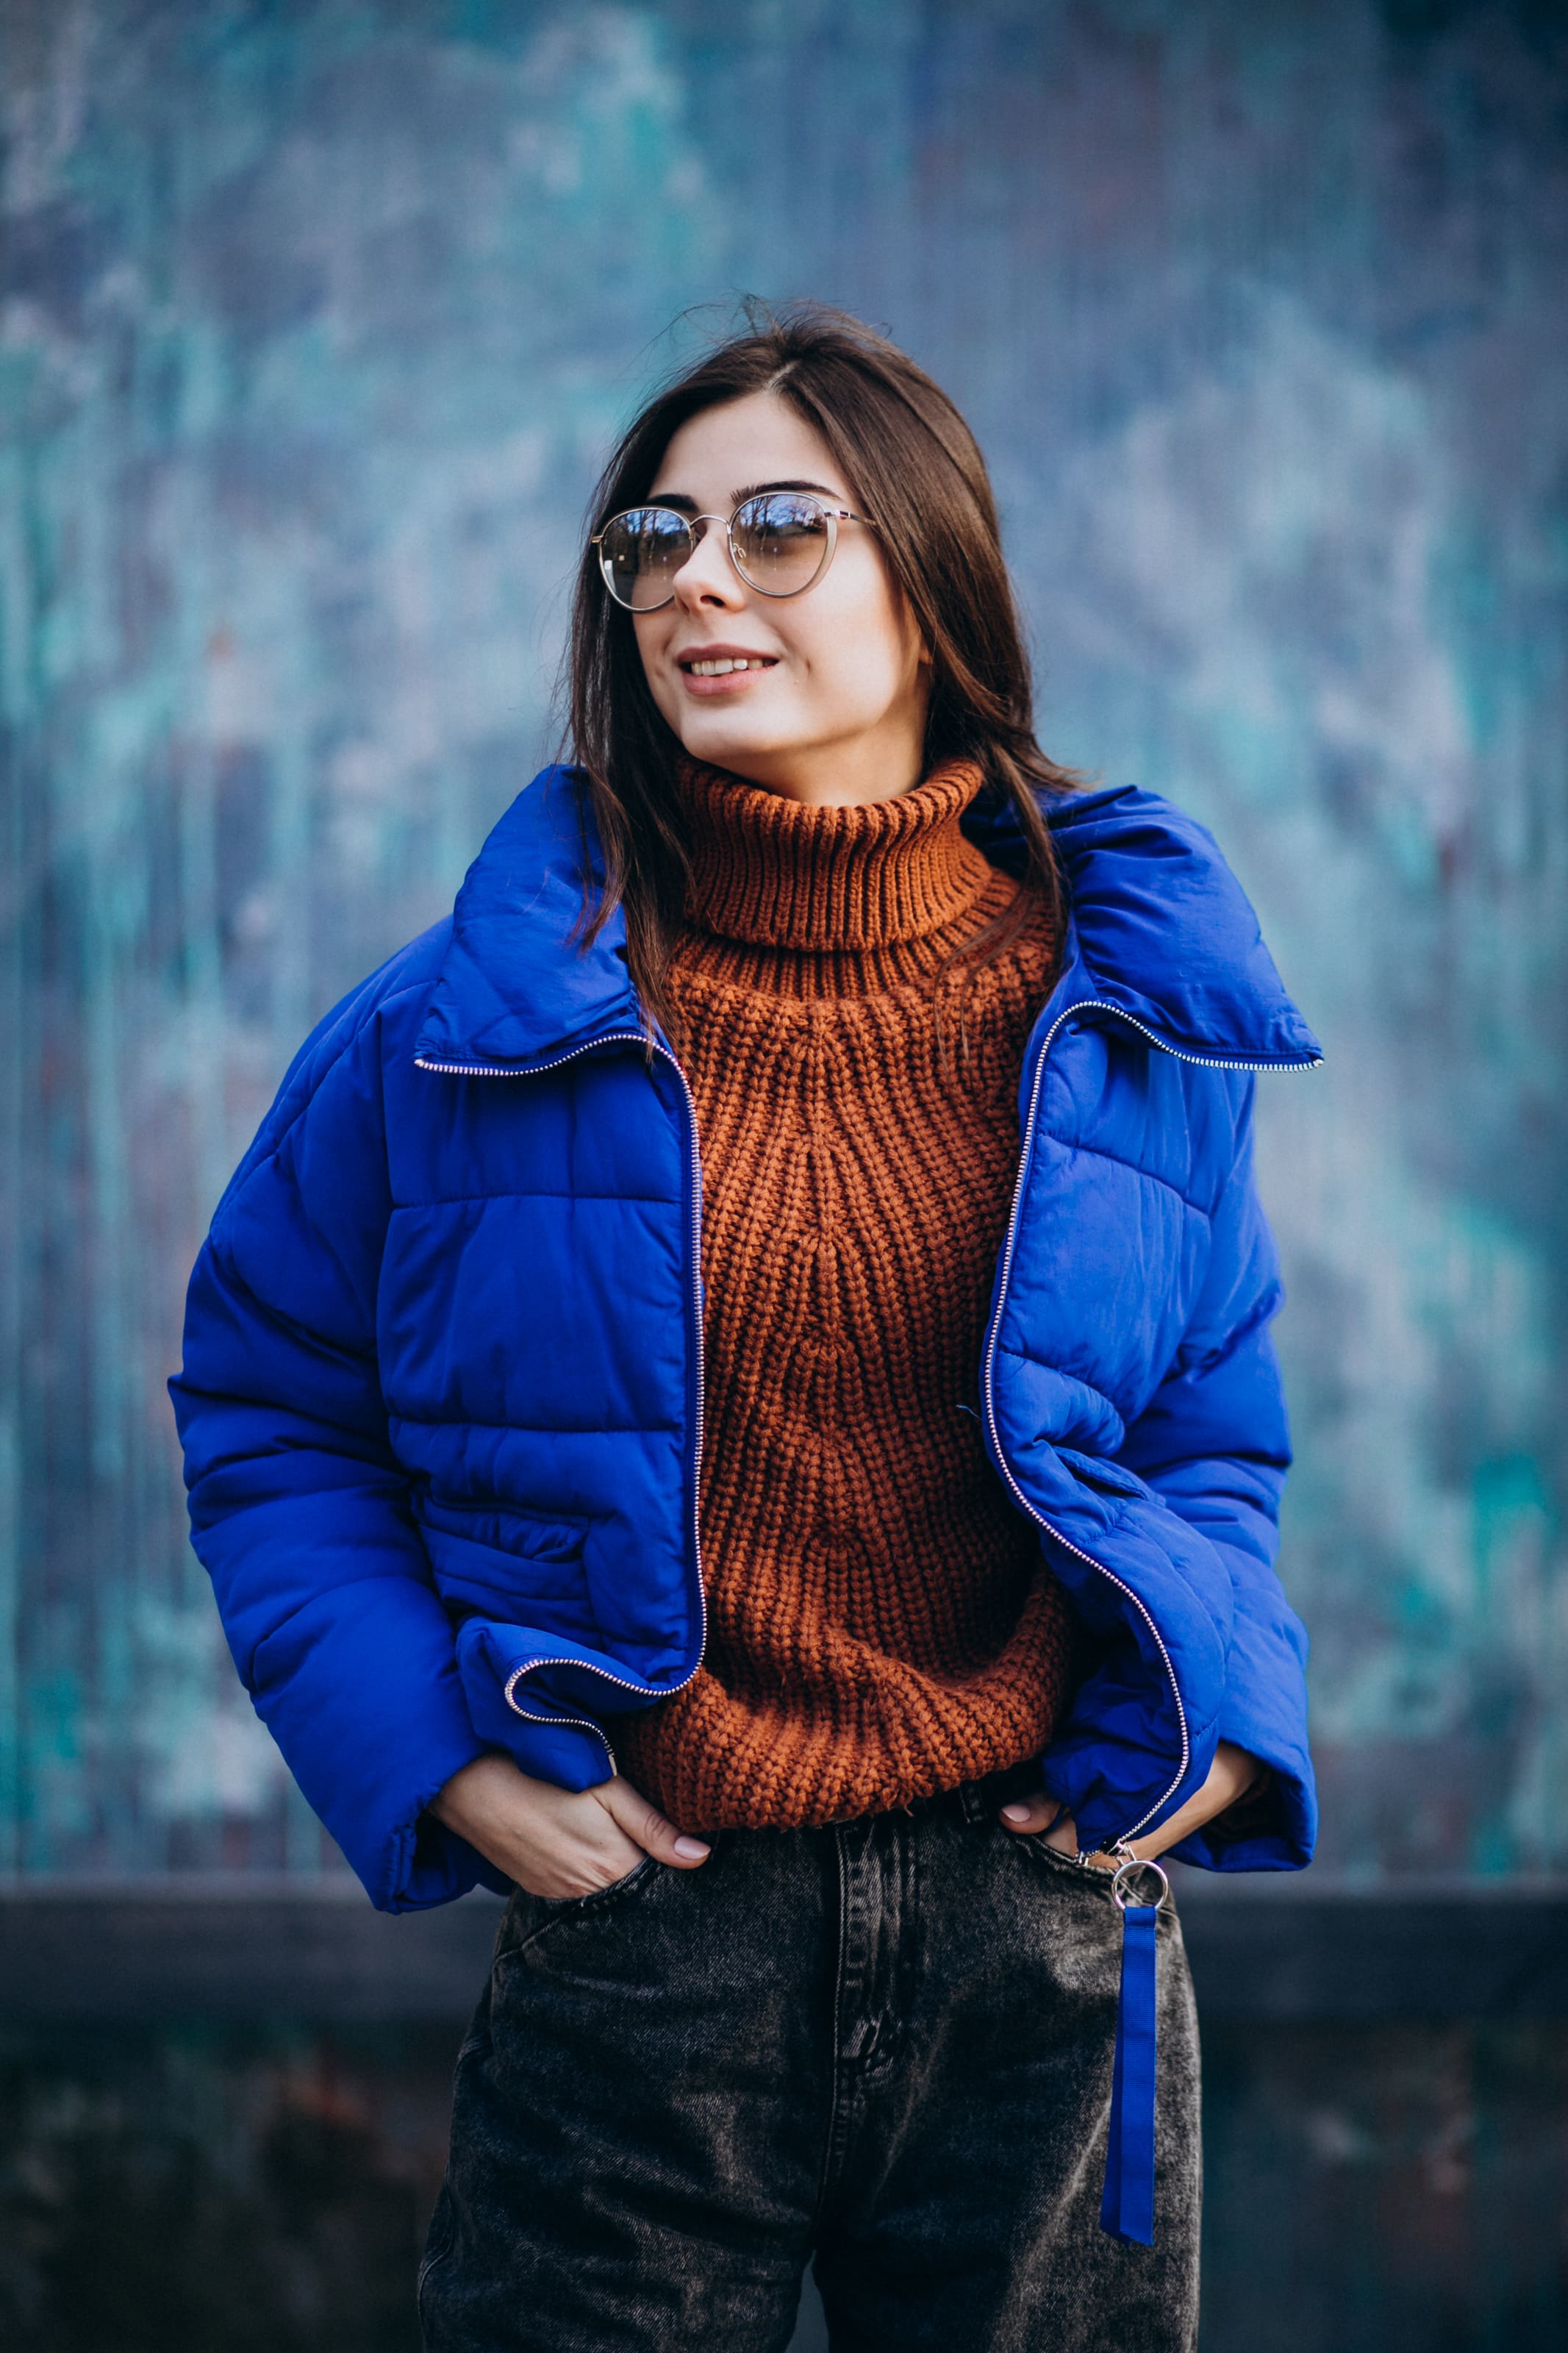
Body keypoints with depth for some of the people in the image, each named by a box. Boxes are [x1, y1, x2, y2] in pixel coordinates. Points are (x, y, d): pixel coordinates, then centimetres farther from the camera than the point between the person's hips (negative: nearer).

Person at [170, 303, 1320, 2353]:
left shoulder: (1124, 1004, 2)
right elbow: (266, 1407, 6)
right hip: (638, 1936, -2)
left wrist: (1216, 1710, -2)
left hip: (1044, 1945, 2)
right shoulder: (467, 1026, -4)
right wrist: (427, 1745, -6)